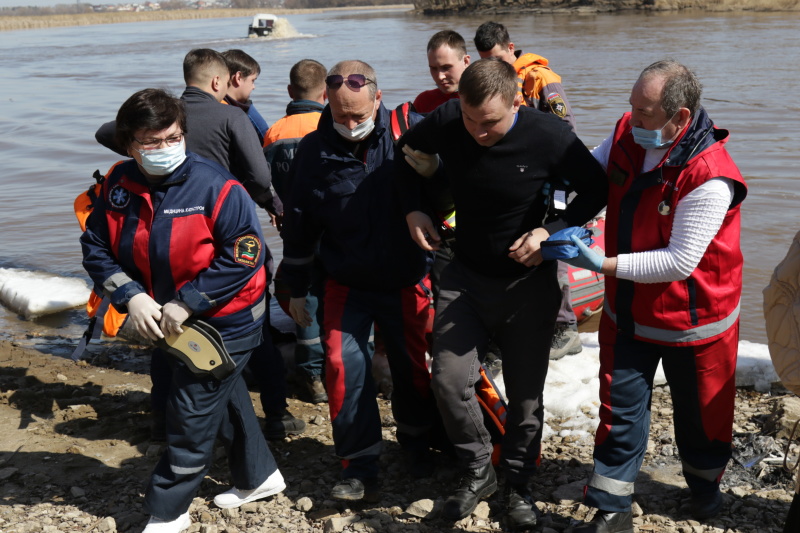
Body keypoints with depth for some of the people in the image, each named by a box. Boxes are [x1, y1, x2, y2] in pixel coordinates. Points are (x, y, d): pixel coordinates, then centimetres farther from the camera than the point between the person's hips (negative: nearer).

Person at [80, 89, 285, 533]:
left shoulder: (214, 186, -23)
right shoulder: (119, 184, -6)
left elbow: (244, 255, -24)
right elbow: (96, 246, -1)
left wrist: (186, 302, -24)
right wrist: (132, 297, -15)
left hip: (225, 321, -7)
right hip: (162, 320, 7)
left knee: (193, 413, 0)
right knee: (223, 397, 22)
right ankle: (260, 476, 42)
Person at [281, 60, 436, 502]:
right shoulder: (313, 150, -6)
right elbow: (298, 225, 3)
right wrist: (296, 288, 7)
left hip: (404, 282, 0)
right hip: (346, 285, 0)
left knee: (412, 370, 11)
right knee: (344, 367, -7)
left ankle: (418, 446, 37)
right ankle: (360, 469, 7)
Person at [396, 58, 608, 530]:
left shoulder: (549, 137, -22)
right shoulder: (446, 122, -15)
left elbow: (597, 189, -6)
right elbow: (408, 153, 8)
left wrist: (552, 230, -20)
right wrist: (413, 211, -6)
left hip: (529, 282, -2)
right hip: (465, 275, 2)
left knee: (525, 391, 8)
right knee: (449, 380, -5)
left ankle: (519, 483, 30)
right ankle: (478, 471, 20)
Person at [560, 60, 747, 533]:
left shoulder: (709, 178, -29)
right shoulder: (627, 136, -9)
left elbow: (679, 261, -28)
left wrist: (603, 265, -30)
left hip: (691, 319, -4)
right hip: (627, 312, 5)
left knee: (700, 412, 19)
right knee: (620, 410, 9)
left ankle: (705, 483, 48)